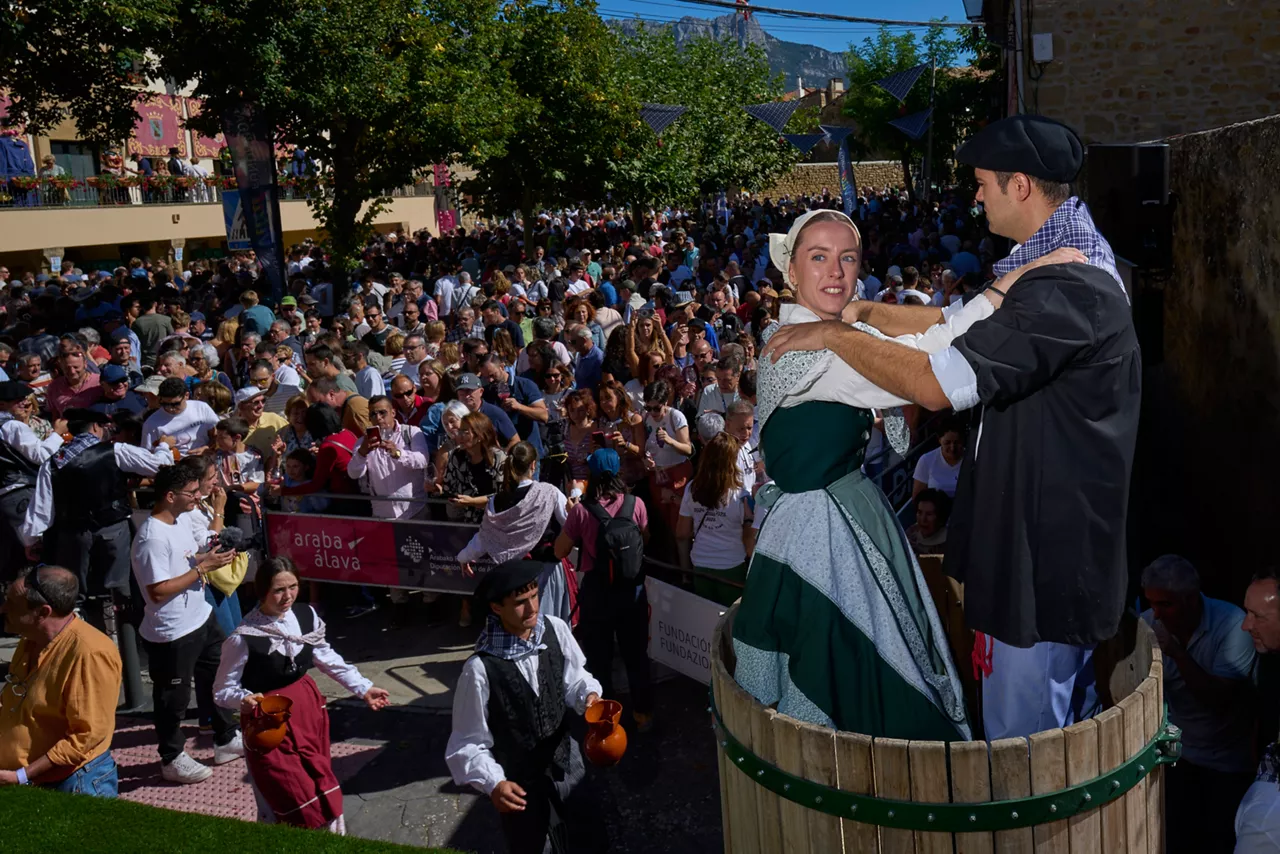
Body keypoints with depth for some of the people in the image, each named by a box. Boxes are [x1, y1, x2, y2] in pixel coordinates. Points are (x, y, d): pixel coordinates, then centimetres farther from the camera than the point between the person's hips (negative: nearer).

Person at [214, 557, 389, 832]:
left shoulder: (307, 616, -6)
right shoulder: (244, 638, -22)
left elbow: (326, 658, 10)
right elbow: (222, 690, -13)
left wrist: (364, 688, 11)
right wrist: (244, 699, -35)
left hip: (309, 709, 6)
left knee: (322, 786, 20)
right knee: (297, 802, -2)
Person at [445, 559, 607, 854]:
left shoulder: (556, 629, -16)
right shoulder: (480, 670, -28)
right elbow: (468, 743, -19)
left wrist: (589, 695, -19)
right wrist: (492, 784, -31)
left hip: (566, 762, 4)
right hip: (519, 781, -4)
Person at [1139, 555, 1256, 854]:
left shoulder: (1232, 624, -24)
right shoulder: (1149, 624, -15)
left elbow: (1218, 698, -27)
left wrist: (1177, 652, -36)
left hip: (1229, 761, -3)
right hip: (1179, 753, 3)